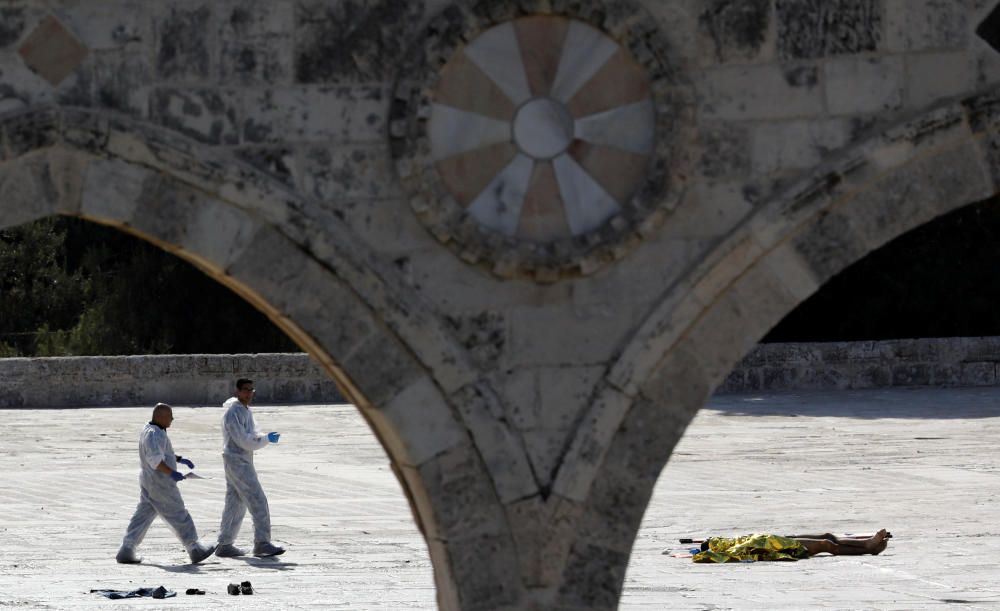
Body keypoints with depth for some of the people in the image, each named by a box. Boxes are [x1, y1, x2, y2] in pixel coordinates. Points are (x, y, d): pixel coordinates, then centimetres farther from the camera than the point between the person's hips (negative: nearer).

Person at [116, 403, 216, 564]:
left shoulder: (150, 431, 15)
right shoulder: (154, 434, -19)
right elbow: (154, 459, -30)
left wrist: (180, 459, 24)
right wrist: (172, 473, -35)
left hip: (148, 483, 10)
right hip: (160, 484, -10)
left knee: (142, 517, 9)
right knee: (179, 517, -1)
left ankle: (126, 552, 5)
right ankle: (195, 550, 5)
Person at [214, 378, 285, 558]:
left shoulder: (246, 411, 16)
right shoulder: (233, 412, -14)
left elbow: (252, 435, 14)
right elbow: (242, 440, -20)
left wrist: (264, 437, -8)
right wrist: (266, 439, -21)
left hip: (243, 461, 10)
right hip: (237, 461, -10)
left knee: (235, 503, 12)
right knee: (258, 501, -13)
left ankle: (224, 545, 17)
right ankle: (262, 543, -17)